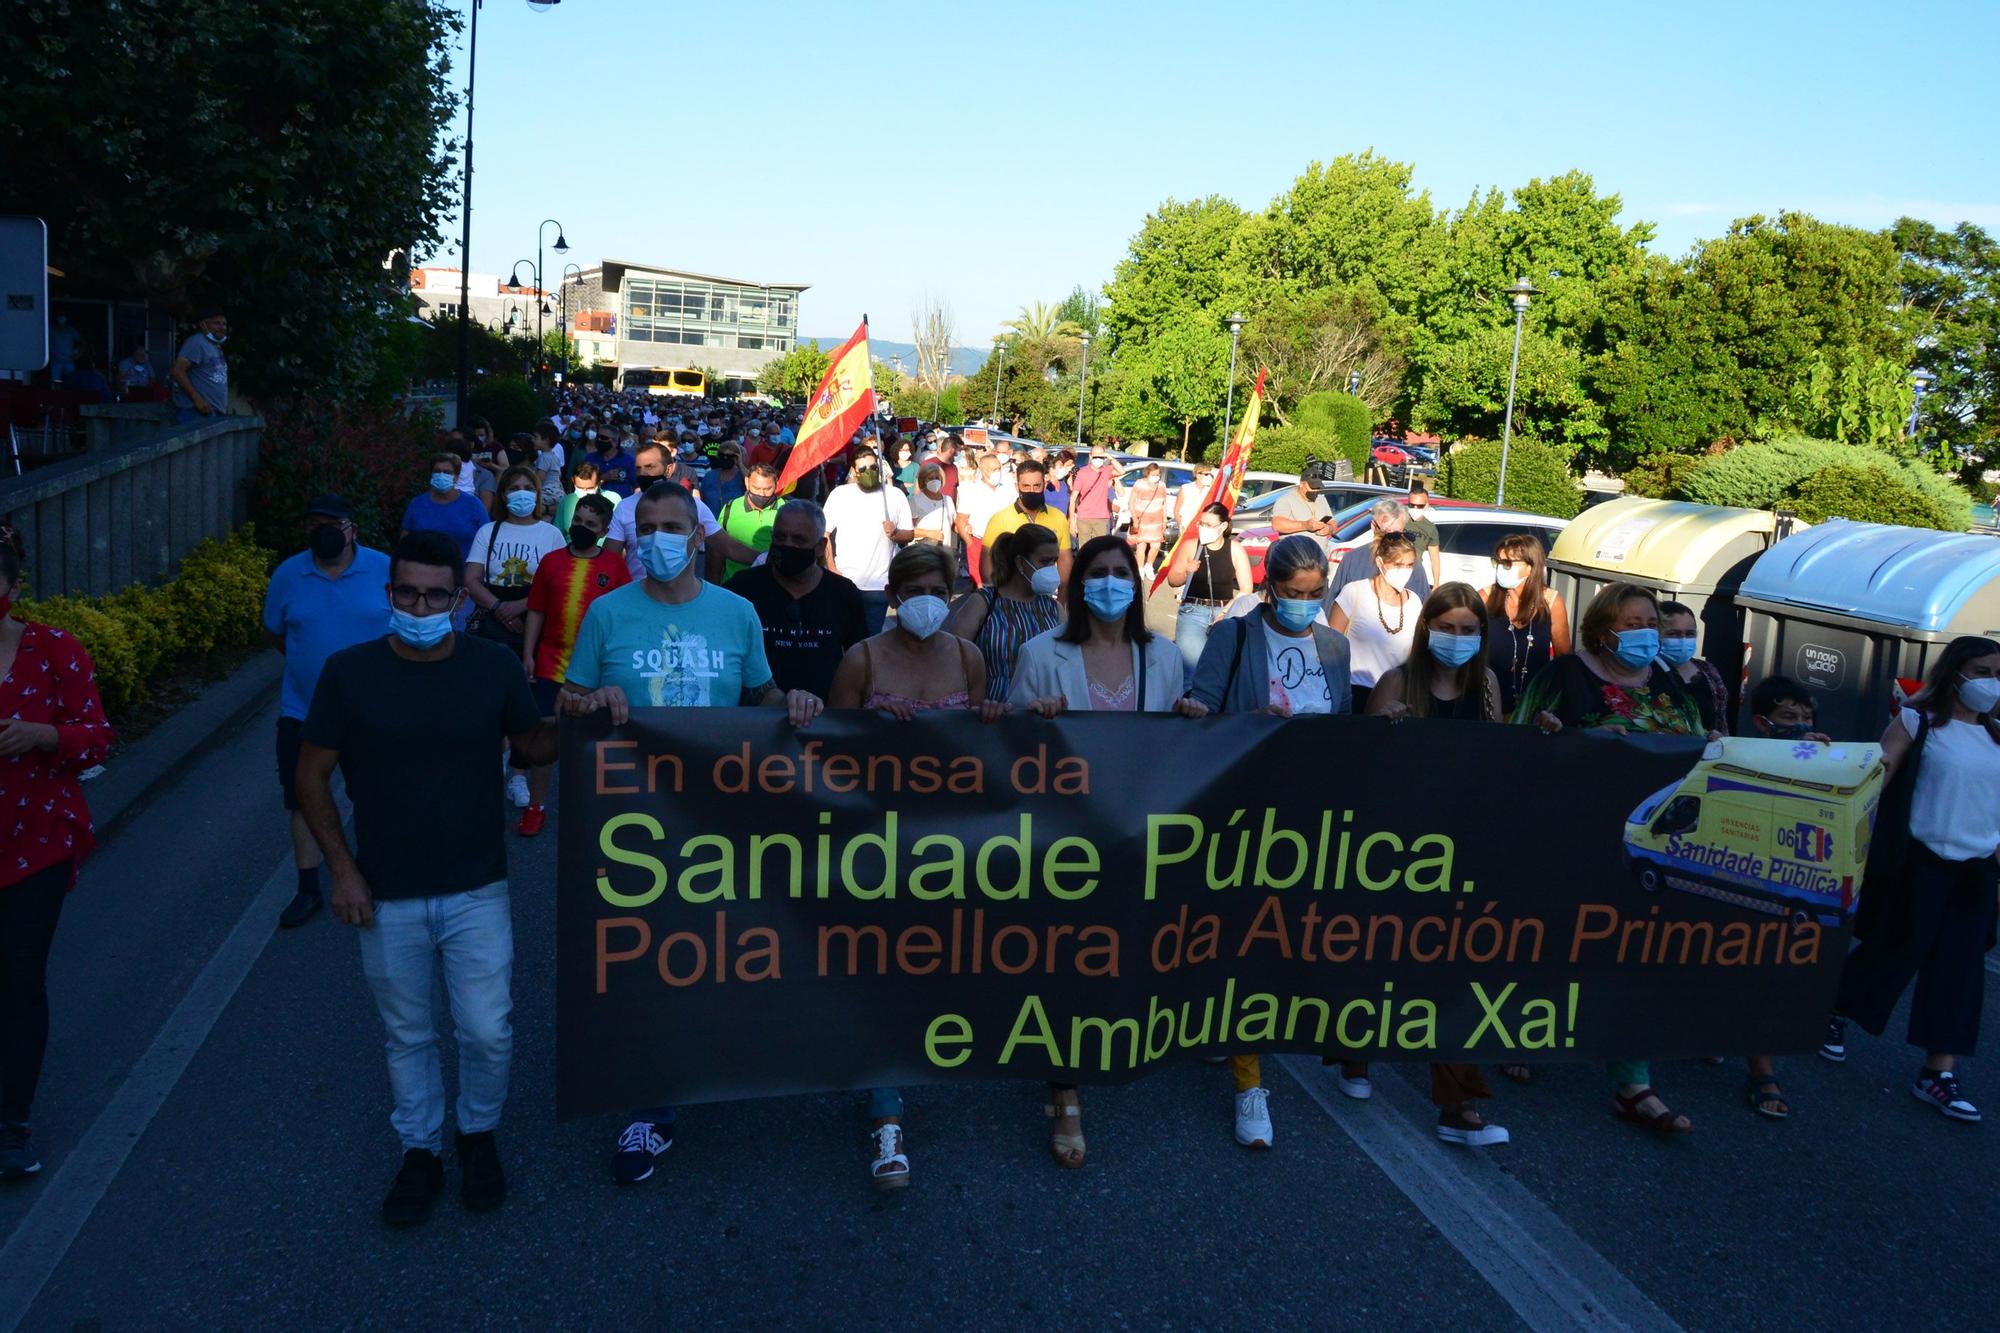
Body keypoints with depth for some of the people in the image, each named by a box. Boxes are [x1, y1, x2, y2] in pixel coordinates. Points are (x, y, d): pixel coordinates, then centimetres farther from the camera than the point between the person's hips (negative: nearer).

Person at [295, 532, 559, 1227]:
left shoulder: (494, 667, -6)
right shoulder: (349, 672, -8)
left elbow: (533, 746, 7)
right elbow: (312, 776, 0)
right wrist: (342, 868, -6)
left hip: (476, 892, 0)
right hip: (386, 897, 0)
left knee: (488, 1033, 3)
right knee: (408, 1037, 14)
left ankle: (479, 1134, 32)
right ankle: (420, 1151, 36)